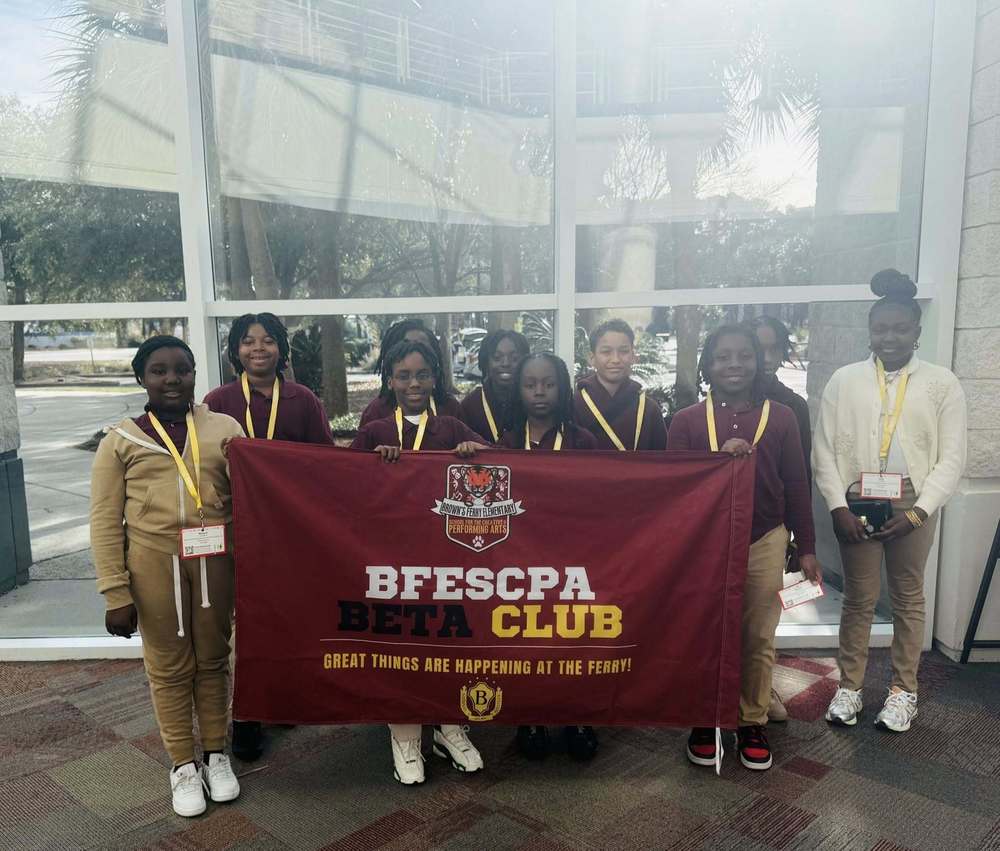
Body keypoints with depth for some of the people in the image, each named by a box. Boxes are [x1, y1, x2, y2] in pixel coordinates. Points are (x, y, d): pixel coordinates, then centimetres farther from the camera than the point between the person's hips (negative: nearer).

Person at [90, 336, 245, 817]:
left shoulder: (225, 428, 5)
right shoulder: (120, 441, 3)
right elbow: (105, 523, 2)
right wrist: (116, 593, -3)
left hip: (214, 559, 1)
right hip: (154, 562, -1)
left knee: (213, 660, 13)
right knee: (169, 668, 10)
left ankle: (216, 755, 33)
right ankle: (182, 765, 29)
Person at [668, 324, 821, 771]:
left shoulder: (781, 418, 2)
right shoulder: (686, 420, -1)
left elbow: (796, 487, 6)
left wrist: (807, 548, 6)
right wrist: (719, 458, -17)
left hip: (764, 542, 1)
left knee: (759, 638, 9)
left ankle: (753, 722, 26)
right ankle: (705, 721, 25)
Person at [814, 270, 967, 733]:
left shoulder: (942, 383, 2)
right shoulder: (844, 379, 3)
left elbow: (951, 458, -1)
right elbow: (824, 449, 1)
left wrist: (919, 510, -11)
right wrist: (837, 506, -8)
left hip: (913, 508, 0)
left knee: (908, 599, 11)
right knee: (858, 599, 8)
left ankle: (903, 690, 24)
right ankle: (849, 686, 20)